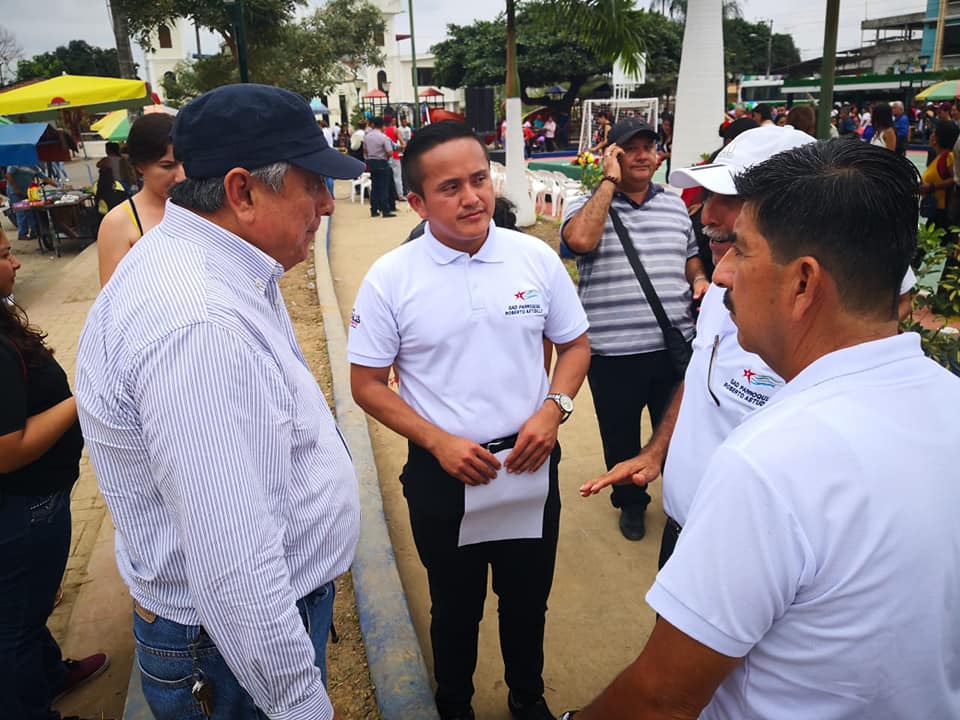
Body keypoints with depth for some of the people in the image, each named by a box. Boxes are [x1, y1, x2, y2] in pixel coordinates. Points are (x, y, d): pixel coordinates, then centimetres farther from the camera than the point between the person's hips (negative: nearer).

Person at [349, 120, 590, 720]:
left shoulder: (537, 259, -6)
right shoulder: (390, 278, -11)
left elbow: (575, 344, 5)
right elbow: (367, 384, -6)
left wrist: (553, 408, -13)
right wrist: (439, 443, -16)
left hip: (530, 465, 2)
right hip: (443, 472, -1)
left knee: (528, 600, 22)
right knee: (455, 608, 20)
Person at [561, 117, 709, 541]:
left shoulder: (675, 205, 11)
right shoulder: (588, 206, -3)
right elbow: (580, 239, -26)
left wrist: (700, 280, -1)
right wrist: (610, 180, -17)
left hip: (673, 345, 3)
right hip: (612, 353, -3)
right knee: (620, 437, 16)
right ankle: (630, 502, 41)